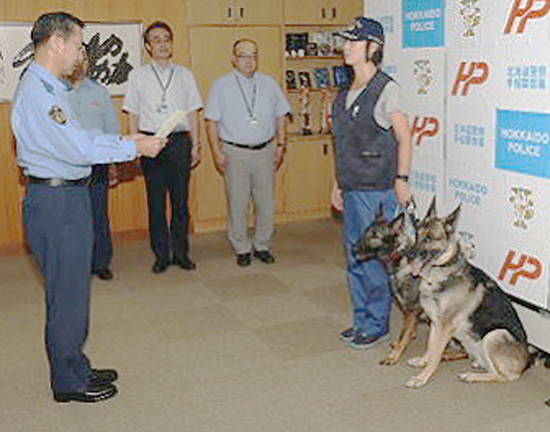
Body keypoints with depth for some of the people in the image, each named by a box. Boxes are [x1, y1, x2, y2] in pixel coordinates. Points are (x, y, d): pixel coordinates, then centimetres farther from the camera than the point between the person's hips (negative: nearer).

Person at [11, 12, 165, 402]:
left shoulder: (51, 88, 15)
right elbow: (79, 149, -23)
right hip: (57, 203, -10)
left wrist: (126, 140, 8)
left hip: (69, 197, 10)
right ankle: (69, 383, 16)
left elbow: (81, 137, 17)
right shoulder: (38, 92, -18)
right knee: (67, 294, 1)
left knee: (74, 291, 18)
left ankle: (76, 368, 31)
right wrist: (135, 148, -15)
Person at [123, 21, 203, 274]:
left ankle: (181, 253, 14)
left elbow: (193, 113, 12)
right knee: (156, 201, 2)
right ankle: (161, 255, 12)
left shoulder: (184, 74, 12)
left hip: (180, 141, 1)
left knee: (180, 200, 4)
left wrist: (195, 145, 6)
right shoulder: (138, 75, 7)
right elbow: (133, 114, 7)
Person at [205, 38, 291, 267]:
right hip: (234, 153, -2)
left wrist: (281, 145, 7)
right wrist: (217, 152, -6)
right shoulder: (221, 85, 2)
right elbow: (212, 121, 1)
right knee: (237, 203, 0)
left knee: (266, 202, 5)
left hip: (265, 151, 3)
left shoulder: (269, 84, 11)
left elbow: (280, 117, 15)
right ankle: (242, 249, 13)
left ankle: (262, 246, 19)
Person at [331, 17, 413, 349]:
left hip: (377, 188, -8)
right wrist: (338, 184, 19)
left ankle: (377, 325, 13)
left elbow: (404, 138, -10)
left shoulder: (386, 89, -9)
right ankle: (361, 320, 26)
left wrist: (401, 180, -16)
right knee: (354, 257, 13)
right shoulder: (347, 92, 13)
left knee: (374, 258, -1)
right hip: (352, 188, 8)